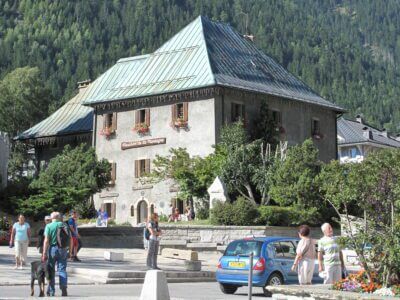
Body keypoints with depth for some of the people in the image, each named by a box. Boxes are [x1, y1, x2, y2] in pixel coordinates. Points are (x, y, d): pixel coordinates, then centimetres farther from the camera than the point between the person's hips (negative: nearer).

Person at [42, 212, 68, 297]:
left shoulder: (49, 226, -4)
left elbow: (46, 241, -11)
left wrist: (44, 253, -10)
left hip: (52, 249, -2)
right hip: (63, 249, 2)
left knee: (51, 271, 8)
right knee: (62, 269, 5)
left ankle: (51, 291, 13)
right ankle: (64, 288, -10)